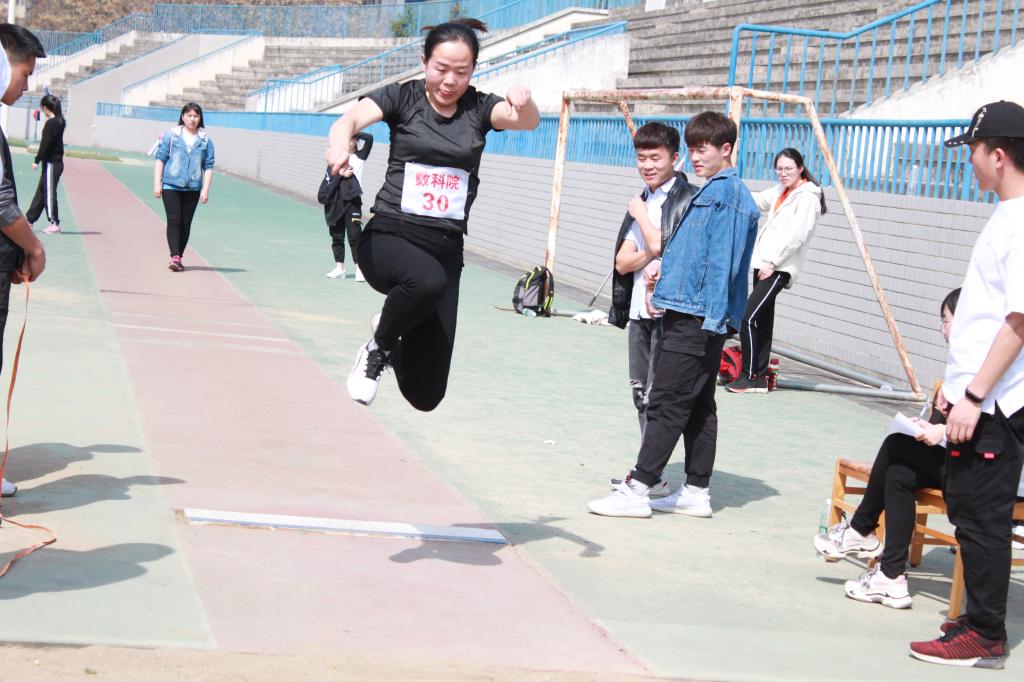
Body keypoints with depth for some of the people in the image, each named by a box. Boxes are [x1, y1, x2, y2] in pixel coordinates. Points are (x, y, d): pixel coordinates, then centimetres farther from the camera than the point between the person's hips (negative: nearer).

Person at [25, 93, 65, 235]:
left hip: (51, 163, -9)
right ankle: (29, 219, 22)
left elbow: (45, 144, -18)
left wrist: (37, 160, -13)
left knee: (49, 194, -1)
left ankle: (54, 223, 4)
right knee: (41, 192, 14)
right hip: (56, 162, 9)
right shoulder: (60, 121, 8)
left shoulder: (51, 123, -17)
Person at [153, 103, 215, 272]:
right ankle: (174, 257, -16)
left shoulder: (205, 140, 5)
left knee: (186, 224, 5)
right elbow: (160, 159, 2)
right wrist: (157, 183, -3)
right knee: (174, 221, -11)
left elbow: (208, 167, 6)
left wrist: (205, 189, -1)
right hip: (171, 186, -2)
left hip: (193, 188, 2)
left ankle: (179, 258, 15)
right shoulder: (171, 135, 0)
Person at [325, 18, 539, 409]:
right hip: (389, 236, -2)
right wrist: (340, 142, -41)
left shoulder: (479, 108, 4)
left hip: (446, 248, 3)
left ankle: (394, 337, 33)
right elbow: (351, 119, -17)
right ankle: (379, 347, -9)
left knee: (427, 393, -2)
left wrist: (524, 103, -39)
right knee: (428, 280, -40)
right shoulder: (402, 97, 0)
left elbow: (528, 121, -14)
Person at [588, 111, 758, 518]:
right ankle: (697, 492, 17)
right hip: (702, 318, 10)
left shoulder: (724, 191, -10)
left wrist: (712, 317, -21)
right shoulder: (716, 191, 20)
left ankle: (637, 489, -6)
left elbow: (722, 260, -18)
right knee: (698, 406, 12)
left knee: (667, 403, -8)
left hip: (697, 318, -10)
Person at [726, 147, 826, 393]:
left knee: (747, 318, -15)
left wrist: (772, 262, -18)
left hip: (780, 268, -9)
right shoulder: (780, 192, 18)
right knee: (762, 320, 10)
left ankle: (749, 377, -10)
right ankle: (760, 379, 14)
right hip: (764, 264, 9)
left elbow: (797, 236, -17)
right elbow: (757, 201, 32)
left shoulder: (807, 197, -10)